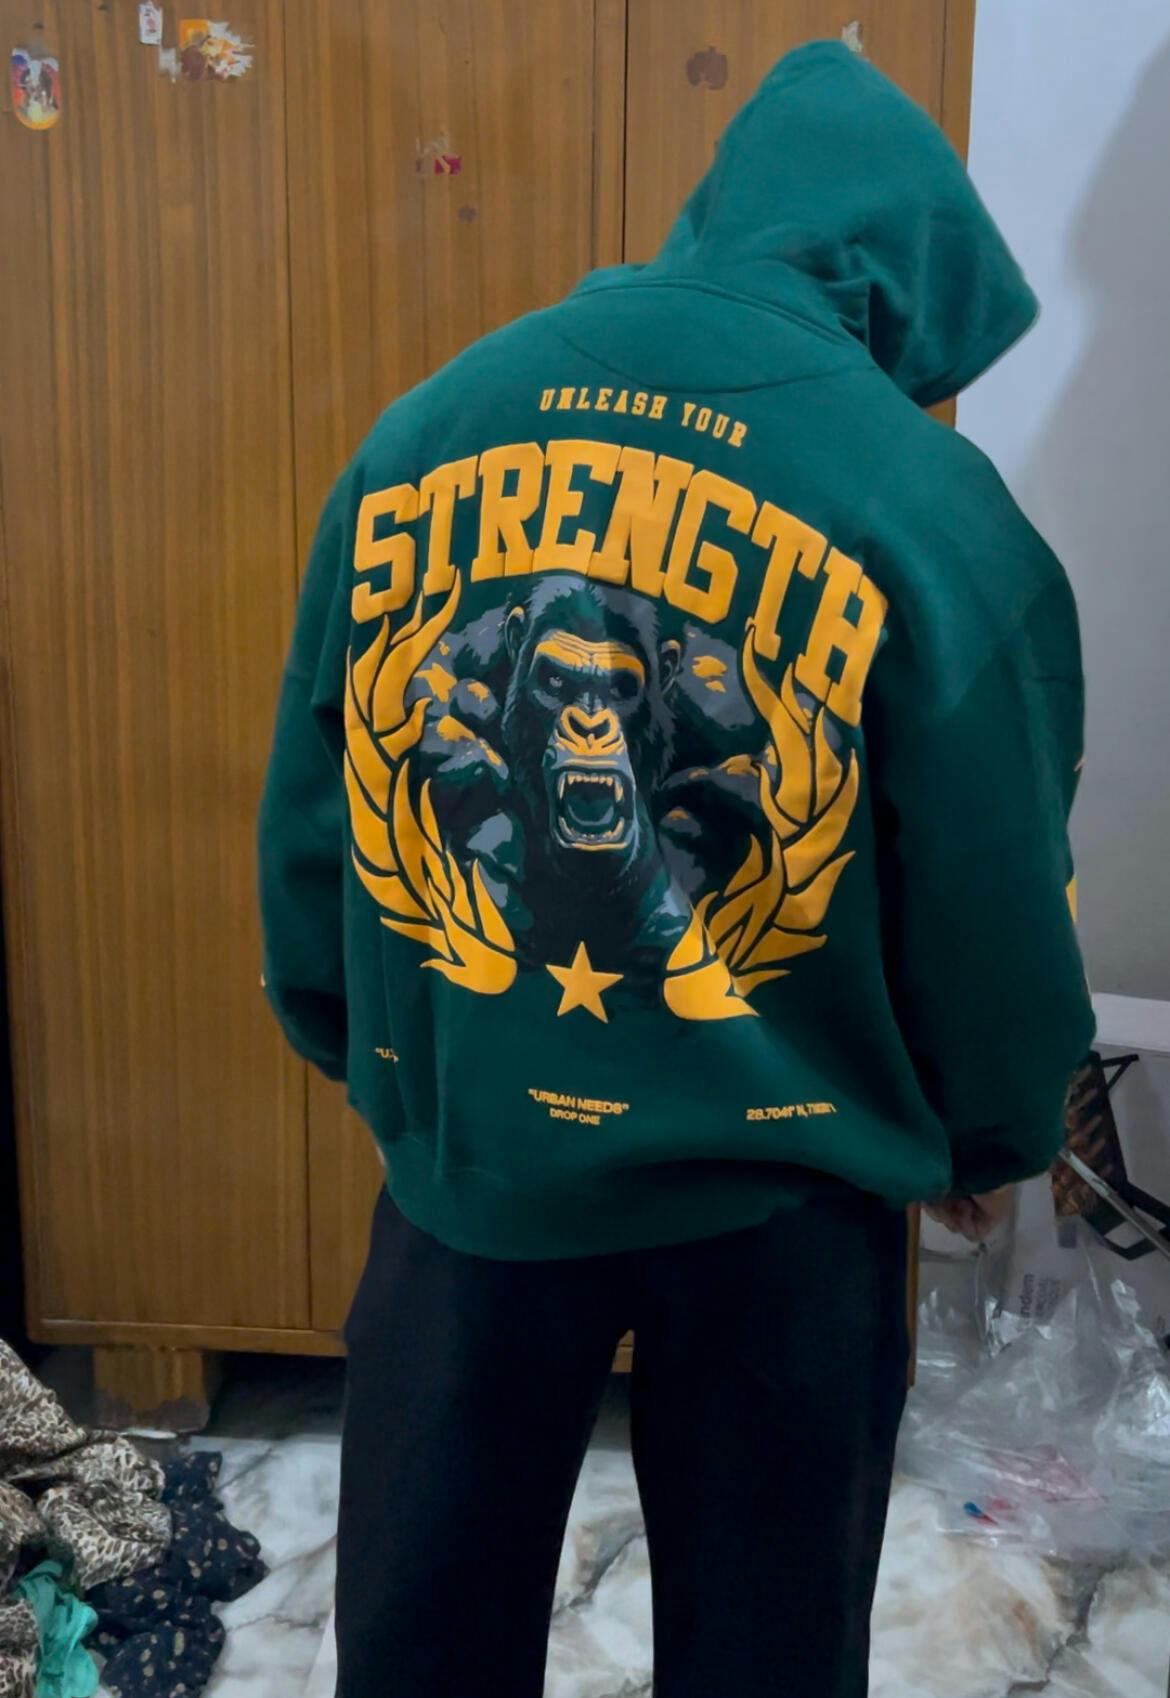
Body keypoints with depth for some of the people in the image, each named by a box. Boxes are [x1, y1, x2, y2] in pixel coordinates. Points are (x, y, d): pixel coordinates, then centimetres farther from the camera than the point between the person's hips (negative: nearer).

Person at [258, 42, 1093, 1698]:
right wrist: (996, 1139, 12)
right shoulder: (933, 510, -16)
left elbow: (307, 810, 3)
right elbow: (997, 907, -8)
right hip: (780, 1192, -2)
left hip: (471, 1153, 3)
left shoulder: (418, 433, -4)